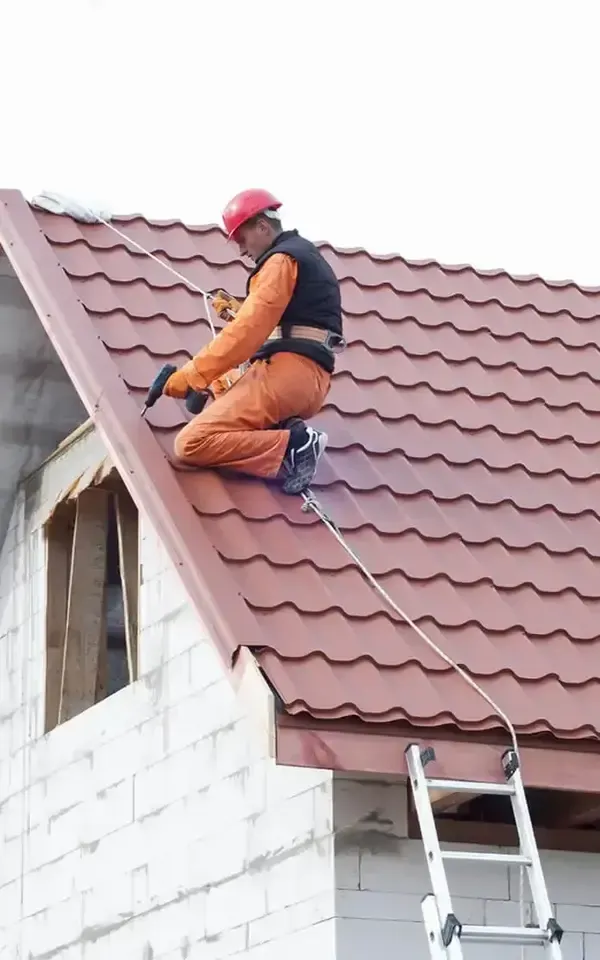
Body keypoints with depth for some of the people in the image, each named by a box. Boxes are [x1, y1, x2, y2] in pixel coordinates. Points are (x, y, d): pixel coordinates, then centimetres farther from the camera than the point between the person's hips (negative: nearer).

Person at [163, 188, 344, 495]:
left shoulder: (282, 259, -5)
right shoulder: (307, 256, 26)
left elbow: (248, 331, -15)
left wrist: (191, 375, -13)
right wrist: (239, 310, 26)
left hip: (285, 372, -10)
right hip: (309, 380, 10)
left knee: (191, 444, -17)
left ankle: (292, 448, -23)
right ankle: (285, 434, 7)